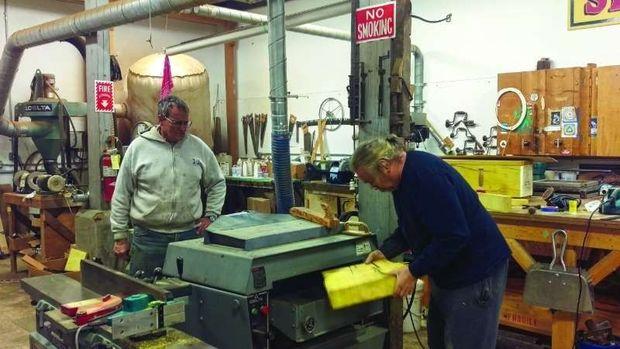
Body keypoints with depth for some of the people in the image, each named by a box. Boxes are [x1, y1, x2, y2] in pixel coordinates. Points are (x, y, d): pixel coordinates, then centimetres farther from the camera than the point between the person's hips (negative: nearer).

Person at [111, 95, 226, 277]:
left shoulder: (199, 147, 4)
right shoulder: (138, 147, -2)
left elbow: (217, 183, 16)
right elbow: (121, 195, 2)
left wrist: (210, 215, 5)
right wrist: (120, 236, 2)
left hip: (190, 234, 2)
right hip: (148, 236, -2)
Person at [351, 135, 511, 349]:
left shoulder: (426, 174, -27)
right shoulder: (403, 177, 5)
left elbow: (454, 236, -30)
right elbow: (408, 229, 16)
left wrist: (414, 271, -22)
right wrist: (385, 252, 2)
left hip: (476, 269, -10)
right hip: (448, 270, 10)